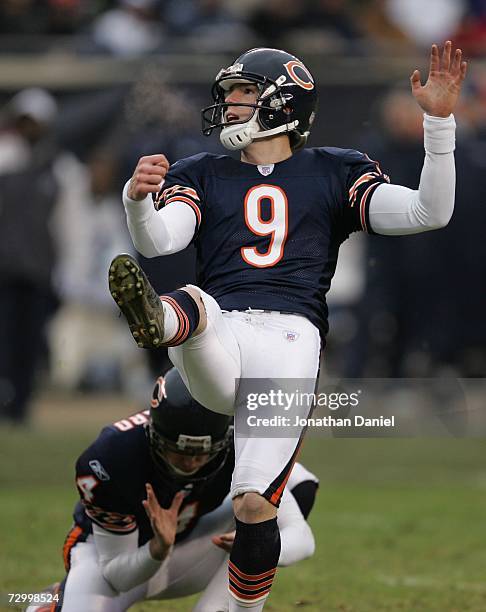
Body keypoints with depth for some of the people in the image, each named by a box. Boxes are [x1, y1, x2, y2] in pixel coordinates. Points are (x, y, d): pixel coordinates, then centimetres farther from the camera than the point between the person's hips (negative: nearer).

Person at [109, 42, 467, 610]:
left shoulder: (333, 174, 21)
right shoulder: (201, 175, 24)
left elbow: (429, 213, 9)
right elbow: (158, 241, 3)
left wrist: (439, 120, -1)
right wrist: (137, 198, -20)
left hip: (289, 336, -1)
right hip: (213, 342, 1)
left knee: (255, 510, -15)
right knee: (196, 302, -38)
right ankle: (156, 318, -73)